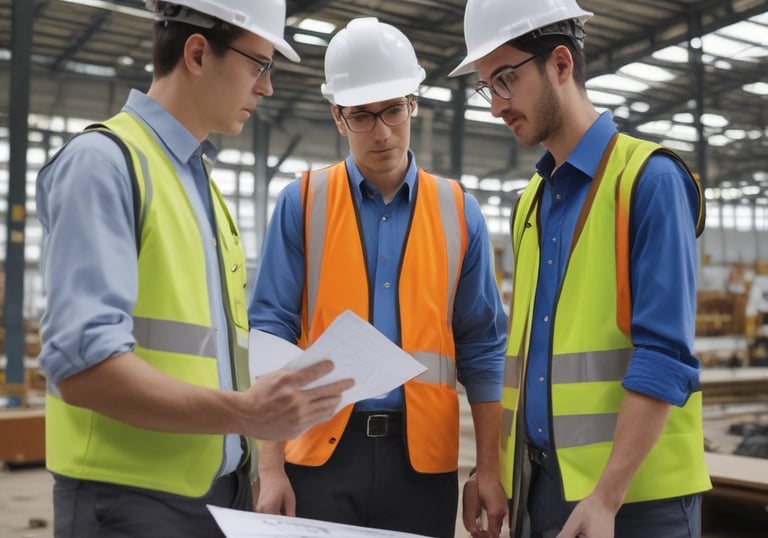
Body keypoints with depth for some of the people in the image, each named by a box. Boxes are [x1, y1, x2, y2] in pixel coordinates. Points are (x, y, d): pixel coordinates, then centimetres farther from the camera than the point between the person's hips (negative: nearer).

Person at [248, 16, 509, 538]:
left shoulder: (459, 211, 4)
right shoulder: (302, 202, 0)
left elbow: (482, 348, 5)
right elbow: (272, 334, -1)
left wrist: (490, 467, 1)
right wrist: (270, 465, -6)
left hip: (423, 456, 1)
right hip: (321, 452, -1)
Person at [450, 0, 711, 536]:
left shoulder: (650, 178, -10)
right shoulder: (530, 200, 11)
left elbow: (665, 358, -17)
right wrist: (492, 466, 9)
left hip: (635, 490, -6)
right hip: (536, 483, 7)